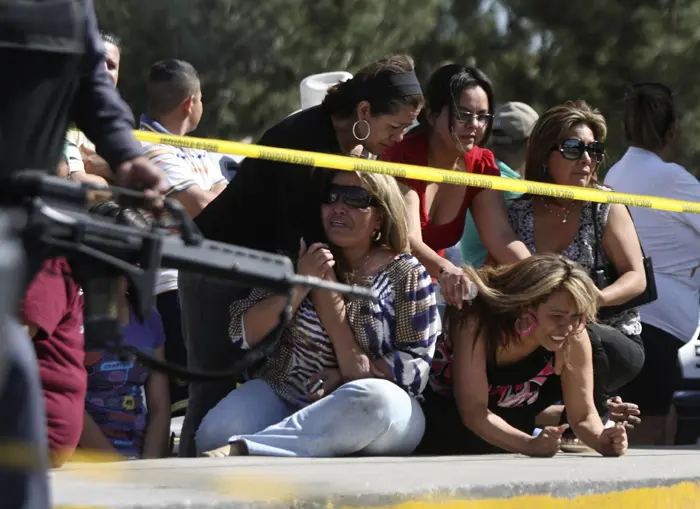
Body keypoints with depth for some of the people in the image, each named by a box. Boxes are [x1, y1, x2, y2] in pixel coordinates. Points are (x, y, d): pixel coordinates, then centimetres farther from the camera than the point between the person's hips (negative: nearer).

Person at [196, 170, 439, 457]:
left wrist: (347, 379, -16)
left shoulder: (406, 275, 4)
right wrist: (299, 286, -8)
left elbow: (416, 366, -2)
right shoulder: (297, 258, 11)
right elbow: (243, 334, 5)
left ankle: (238, 450, -41)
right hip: (283, 398, 1)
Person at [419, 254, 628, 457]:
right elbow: (474, 412, -40)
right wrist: (530, 445, -55)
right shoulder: (476, 324, -37)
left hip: (511, 413, 3)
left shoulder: (574, 338, -26)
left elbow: (583, 415, -19)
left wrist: (602, 441, -42)